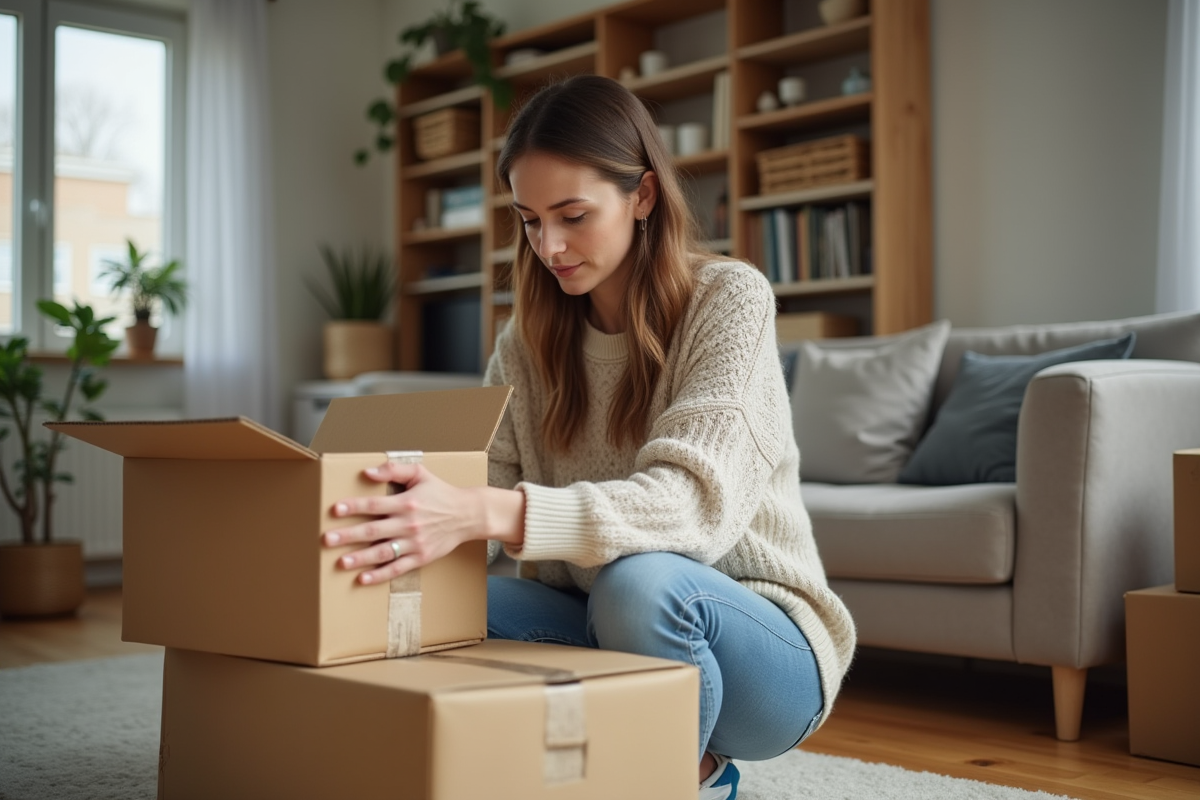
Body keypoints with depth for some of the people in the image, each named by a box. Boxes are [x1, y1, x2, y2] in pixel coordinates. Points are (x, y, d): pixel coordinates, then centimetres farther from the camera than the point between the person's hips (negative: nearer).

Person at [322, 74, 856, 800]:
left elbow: (694, 501, -29)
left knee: (638, 582, -36)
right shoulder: (535, 332, 3)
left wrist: (490, 515, -42)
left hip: (759, 643, -4)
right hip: (603, 625, 5)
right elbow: (483, 479, -7)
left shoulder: (728, 299, -14)